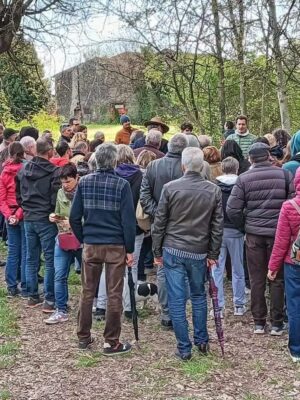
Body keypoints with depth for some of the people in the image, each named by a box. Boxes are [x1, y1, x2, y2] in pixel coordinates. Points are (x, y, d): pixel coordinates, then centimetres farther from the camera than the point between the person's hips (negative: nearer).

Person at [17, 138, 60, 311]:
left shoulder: (23, 170, 6)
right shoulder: (54, 171, -14)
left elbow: (18, 194, 13)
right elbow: (55, 198, -16)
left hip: (28, 219, 6)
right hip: (46, 220, -6)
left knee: (31, 259, 14)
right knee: (50, 261, 1)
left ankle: (33, 297, 21)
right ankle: (49, 300, 2)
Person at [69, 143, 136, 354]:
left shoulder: (84, 182, 0)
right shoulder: (122, 184, -10)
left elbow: (74, 216, 1)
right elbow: (128, 220, -11)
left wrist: (83, 238, 13)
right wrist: (130, 249, -5)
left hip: (90, 244, 4)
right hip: (116, 246, -3)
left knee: (87, 292, 15)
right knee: (114, 295, 4)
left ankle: (84, 337, 25)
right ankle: (112, 342, 10)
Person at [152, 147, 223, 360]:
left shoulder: (170, 188, -7)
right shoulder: (214, 191, -1)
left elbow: (159, 223, -3)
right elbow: (217, 226, 1)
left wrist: (157, 252, 7)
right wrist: (213, 254, 9)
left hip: (173, 251, -2)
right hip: (199, 253, 2)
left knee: (177, 300, 4)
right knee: (199, 296, 19)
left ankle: (184, 348, 8)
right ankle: (202, 341, 26)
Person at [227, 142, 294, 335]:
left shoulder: (244, 178, -3)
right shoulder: (284, 174, -4)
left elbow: (232, 209, -7)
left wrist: (244, 226, 9)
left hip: (254, 233, 1)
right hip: (279, 233, 0)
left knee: (257, 279, 10)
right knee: (278, 279, 9)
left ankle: (259, 322, 16)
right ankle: (277, 323, 14)